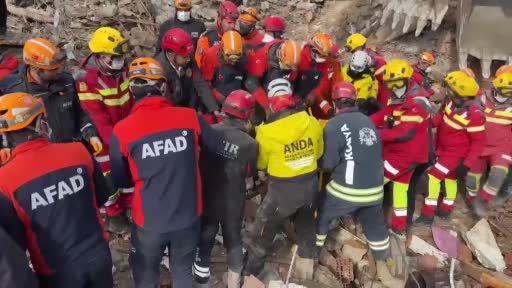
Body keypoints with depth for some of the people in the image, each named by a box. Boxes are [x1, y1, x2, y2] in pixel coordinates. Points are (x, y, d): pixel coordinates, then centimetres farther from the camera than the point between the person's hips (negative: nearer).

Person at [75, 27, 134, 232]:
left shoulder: (123, 68, -4)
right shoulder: (86, 78, -23)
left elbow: (133, 99, 5)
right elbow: (95, 116, -24)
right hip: (104, 136, -6)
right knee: (109, 176, 9)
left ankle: (131, 204, 39)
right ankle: (114, 215, 28)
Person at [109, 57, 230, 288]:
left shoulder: (122, 131, -15)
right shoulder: (190, 117, -12)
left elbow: (120, 181, -1)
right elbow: (221, 147, 3)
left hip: (150, 222, -1)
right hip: (188, 216, 2)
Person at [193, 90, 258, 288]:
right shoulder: (249, 143, -19)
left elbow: (198, 161, -1)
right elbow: (251, 173, -3)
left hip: (206, 200, 1)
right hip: (233, 203, -1)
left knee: (204, 242, 18)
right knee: (233, 239, 23)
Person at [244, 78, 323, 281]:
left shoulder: (266, 131, -19)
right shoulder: (312, 123, -9)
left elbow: (260, 164, -3)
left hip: (282, 189, -4)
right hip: (310, 183, 4)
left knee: (261, 234, 15)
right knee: (306, 227, 30)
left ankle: (251, 274, 29)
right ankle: (306, 264, 47)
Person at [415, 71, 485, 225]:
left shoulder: (474, 116, -29)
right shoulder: (451, 101, -12)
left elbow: (479, 142, -21)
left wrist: (467, 164, -22)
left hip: (455, 153, -8)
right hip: (443, 148, 8)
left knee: (434, 176, -11)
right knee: (450, 178, 22)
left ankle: (428, 214, -1)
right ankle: (446, 209, 40)